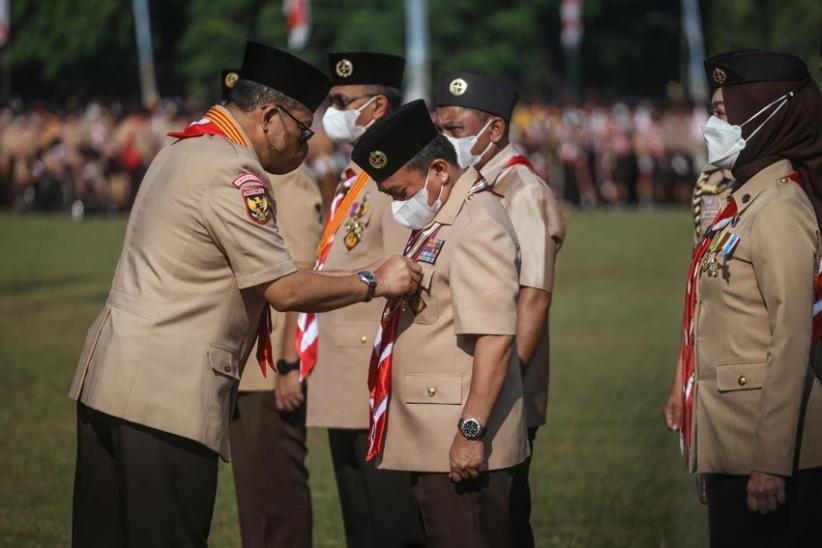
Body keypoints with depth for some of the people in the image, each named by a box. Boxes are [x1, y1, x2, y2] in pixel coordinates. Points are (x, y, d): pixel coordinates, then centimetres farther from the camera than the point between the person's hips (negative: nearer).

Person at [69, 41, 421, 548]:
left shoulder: (185, 150, 17)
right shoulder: (231, 174, -14)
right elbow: (285, 290, -15)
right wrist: (374, 282, -5)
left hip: (110, 374, 10)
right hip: (167, 392, -10)